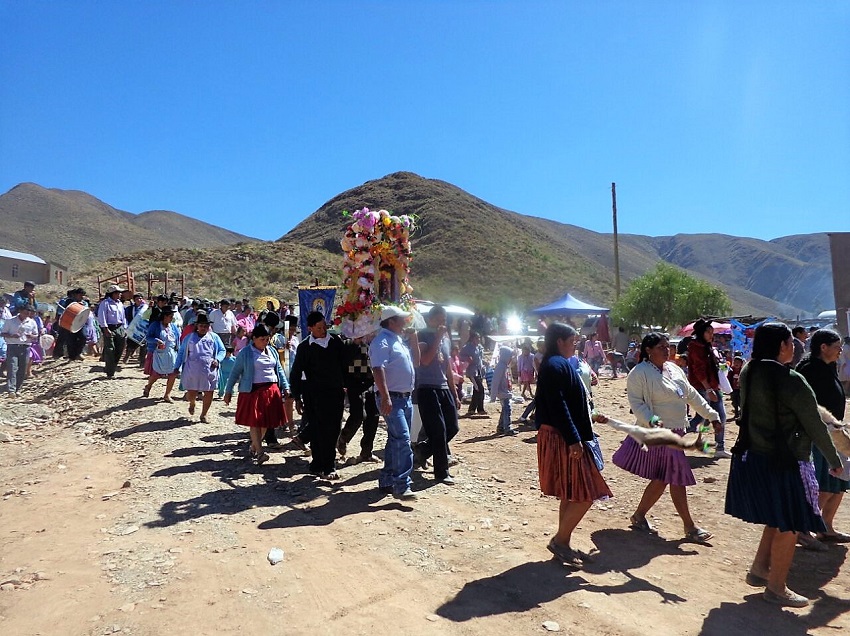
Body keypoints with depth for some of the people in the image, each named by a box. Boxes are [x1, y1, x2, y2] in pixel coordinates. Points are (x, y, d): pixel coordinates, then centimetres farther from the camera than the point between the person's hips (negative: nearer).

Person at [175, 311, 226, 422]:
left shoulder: (214, 337, 11)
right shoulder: (189, 338, 12)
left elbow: (222, 350, 12)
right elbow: (181, 352, 15)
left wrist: (217, 360, -8)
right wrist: (177, 367, 8)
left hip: (209, 371, 0)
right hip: (192, 371, 0)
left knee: (208, 394, 2)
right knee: (191, 394, 0)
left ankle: (203, 415, 22)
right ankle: (192, 404, 37)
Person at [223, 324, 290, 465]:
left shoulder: (272, 351, 12)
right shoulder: (245, 353, -2)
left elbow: (279, 370, 16)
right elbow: (235, 373, 2)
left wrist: (285, 387, 10)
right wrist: (228, 391, 1)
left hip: (271, 391, 5)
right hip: (253, 391, -5)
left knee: (266, 422, 8)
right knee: (255, 422, -8)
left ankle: (254, 447, 25)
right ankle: (259, 452, -9)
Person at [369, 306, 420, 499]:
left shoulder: (399, 341, 18)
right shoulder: (382, 341, -11)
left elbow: (416, 362, 25)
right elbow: (378, 369, -22)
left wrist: (414, 340, 14)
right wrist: (385, 397, -29)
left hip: (406, 398, 10)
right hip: (392, 399, -10)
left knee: (397, 441, 13)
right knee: (402, 440, -16)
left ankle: (387, 481, 22)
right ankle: (402, 486, -14)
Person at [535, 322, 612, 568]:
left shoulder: (559, 364, 15)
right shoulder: (556, 366, -16)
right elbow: (558, 407, -22)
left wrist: (591, 417, 24)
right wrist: (574, 440, -23)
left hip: (564, 438, 11)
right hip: (563, 439, -11)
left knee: (573, 495, 15)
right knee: (584, 495, -5)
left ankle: (564, 544, 24)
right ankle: (559, 540, 7)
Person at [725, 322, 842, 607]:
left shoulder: (748, 373, 1)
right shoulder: (791, 380, -20)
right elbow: (815, 426, -12)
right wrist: (834, 460, 0)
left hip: (751, 456, 8)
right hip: (783, 462, -7)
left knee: (777, 519, 24)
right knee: (788, 526, 8)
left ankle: (759, 569, 32)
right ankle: (776, 588, 20)